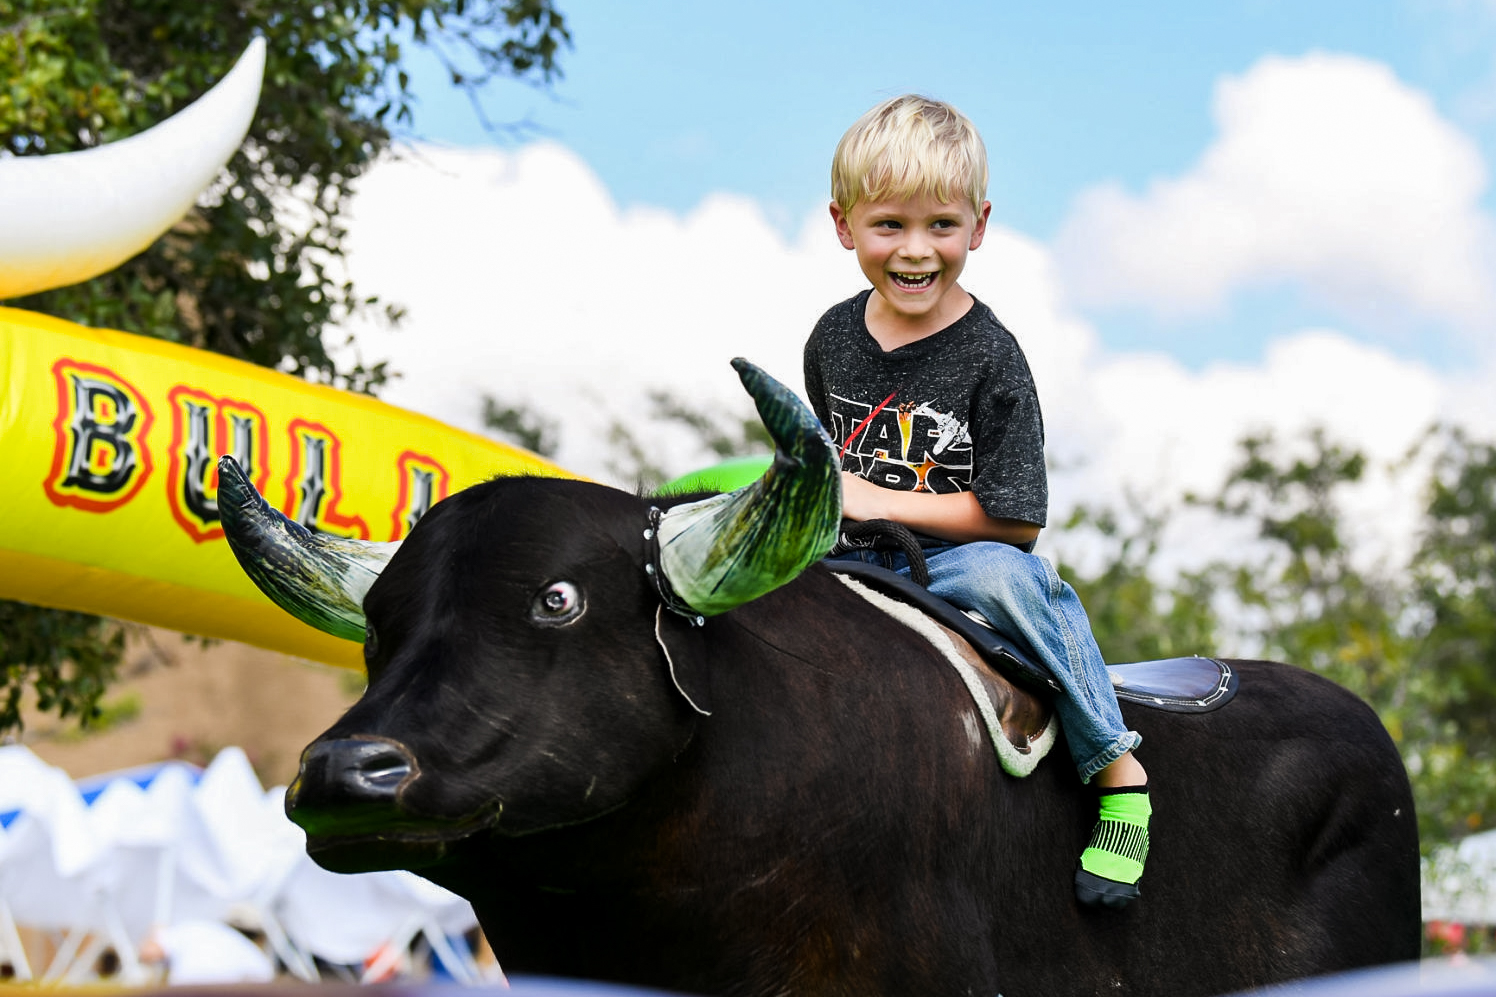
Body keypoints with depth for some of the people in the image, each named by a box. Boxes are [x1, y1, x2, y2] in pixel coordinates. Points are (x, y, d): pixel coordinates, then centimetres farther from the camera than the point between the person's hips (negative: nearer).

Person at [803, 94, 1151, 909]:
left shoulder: (988, 358, -13)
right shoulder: (833, 338, 4)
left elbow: (1011, 518, -16)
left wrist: (879, 503, -15)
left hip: (959, 557, -5)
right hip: (856, 559, 5)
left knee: (1006, 576, -40)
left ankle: (1116, 767, -23)